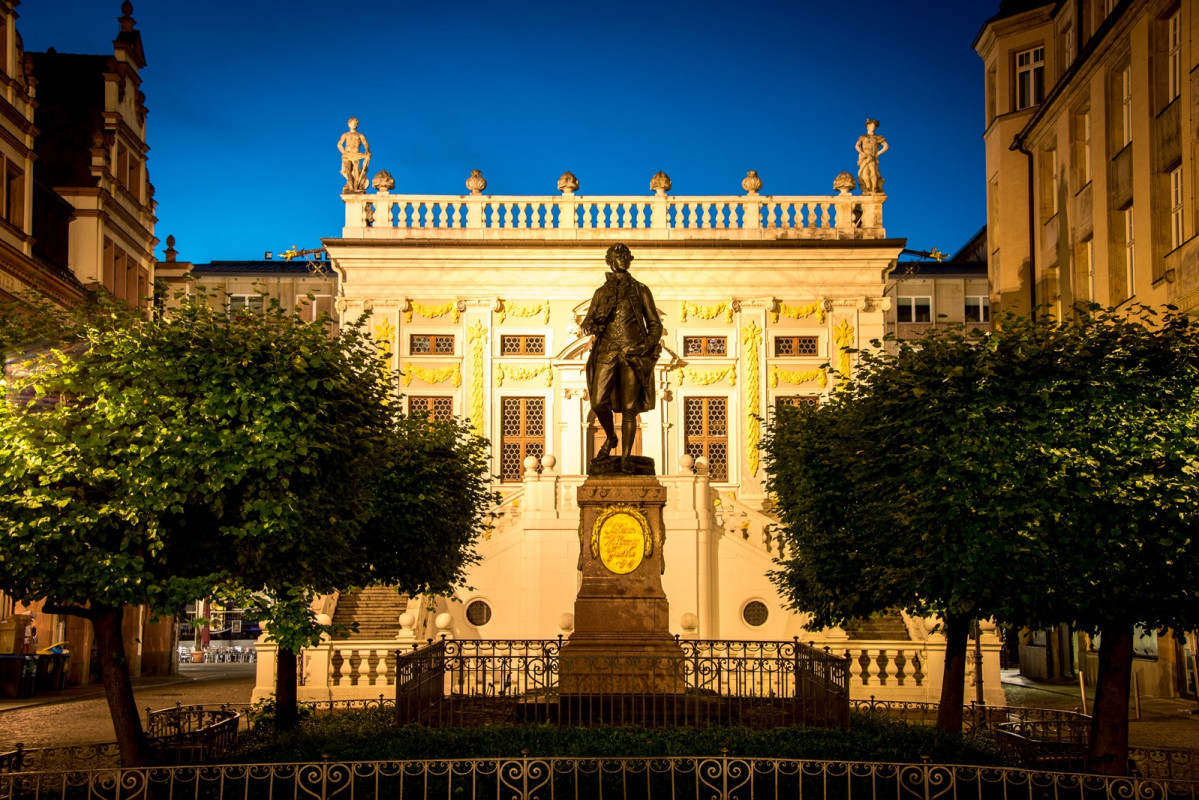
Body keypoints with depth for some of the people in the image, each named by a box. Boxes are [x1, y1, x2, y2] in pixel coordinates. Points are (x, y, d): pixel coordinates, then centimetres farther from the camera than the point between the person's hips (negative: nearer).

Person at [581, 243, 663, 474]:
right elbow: (587, 324, 13)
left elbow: (655, 324, 11)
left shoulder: (640, 290, 11)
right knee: (599, 403, -11)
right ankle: (610, 438, 18)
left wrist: (649, 344, -7)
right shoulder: (601, 293, 15)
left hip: (633, 353, -1)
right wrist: (596, 320, -11)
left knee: (629, 408, -4)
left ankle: (626, 457, 4)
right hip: (607, 351, 1)